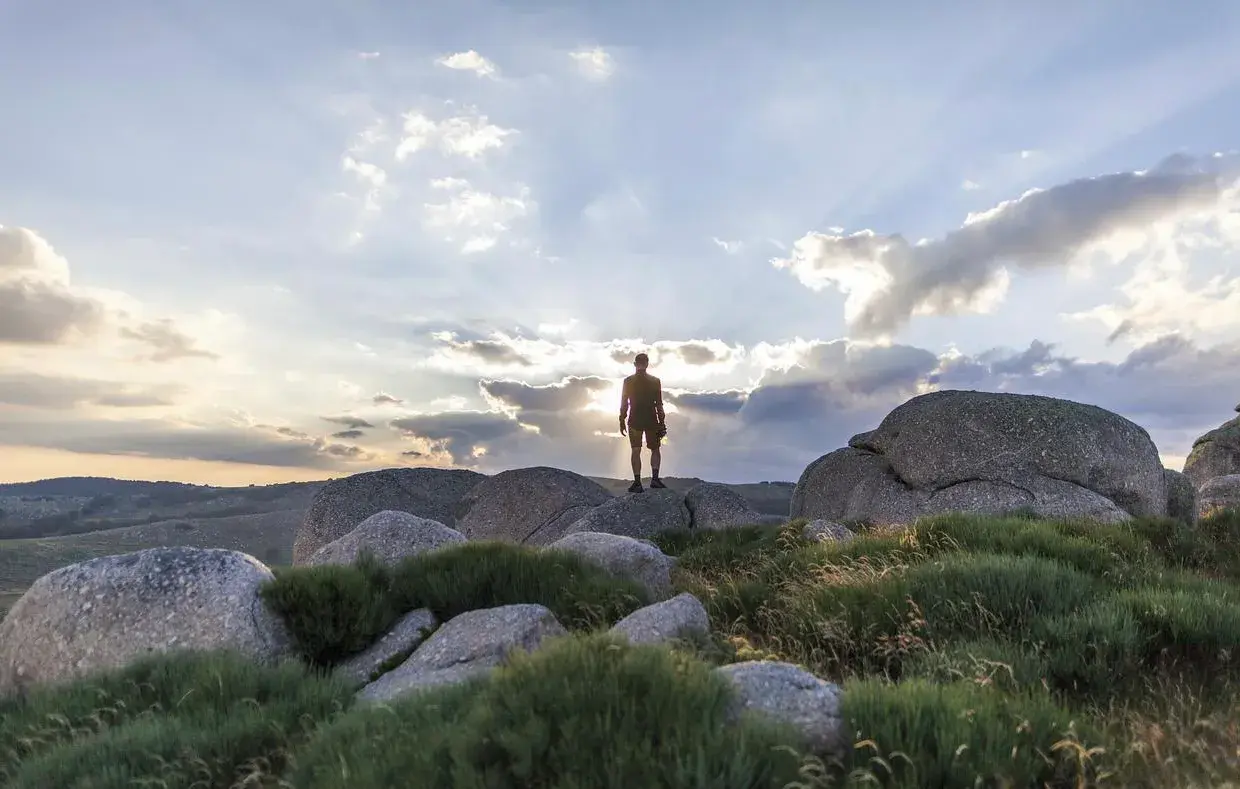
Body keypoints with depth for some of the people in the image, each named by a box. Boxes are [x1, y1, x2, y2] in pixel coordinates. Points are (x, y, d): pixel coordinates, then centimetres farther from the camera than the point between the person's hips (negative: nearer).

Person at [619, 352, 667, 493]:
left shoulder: (628, 381, -1)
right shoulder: (655, 381, 0)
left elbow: (624, 403, -1)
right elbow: (659, 404, -1)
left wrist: (622, 421, 5)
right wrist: (662, 423, 4)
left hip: (634, 421, 0)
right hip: (651, 421, 0)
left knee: (636, 451, 1)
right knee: (655, 449, 13)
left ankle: (637, 482, -6)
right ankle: (654, 478, -3)